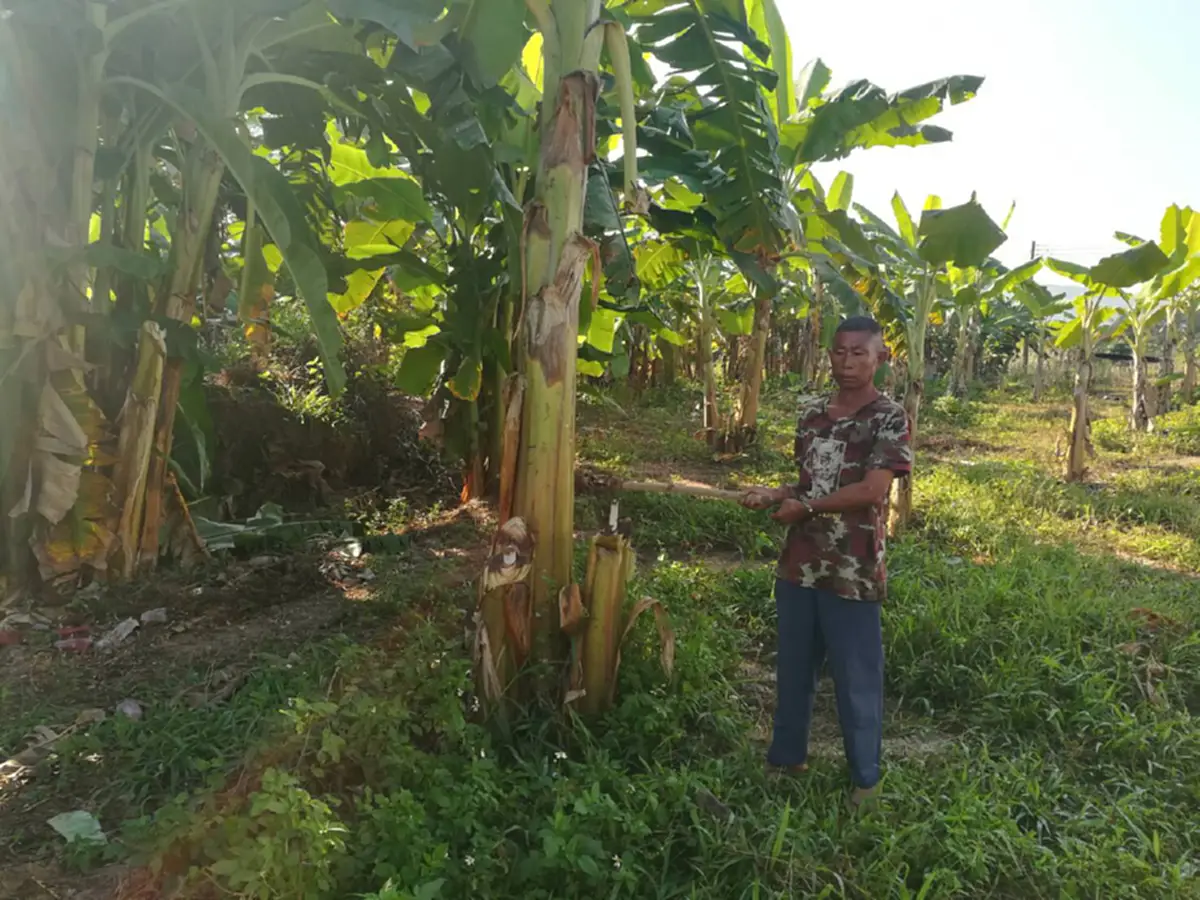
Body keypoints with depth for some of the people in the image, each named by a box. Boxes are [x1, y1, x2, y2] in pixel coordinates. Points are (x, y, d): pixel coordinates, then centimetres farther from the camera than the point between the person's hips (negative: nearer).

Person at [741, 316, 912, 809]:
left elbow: (872, 490, -17)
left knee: (856, 678, 7)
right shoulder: (812, 414, 10)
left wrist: (805, 508, -11)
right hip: (799, 564, 6)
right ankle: (787, 756, 35)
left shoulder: (889, 418, -8)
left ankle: (864, 778, 24)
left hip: (853, 571, -6)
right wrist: (772, 495, -1)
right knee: (792, 668, 17)